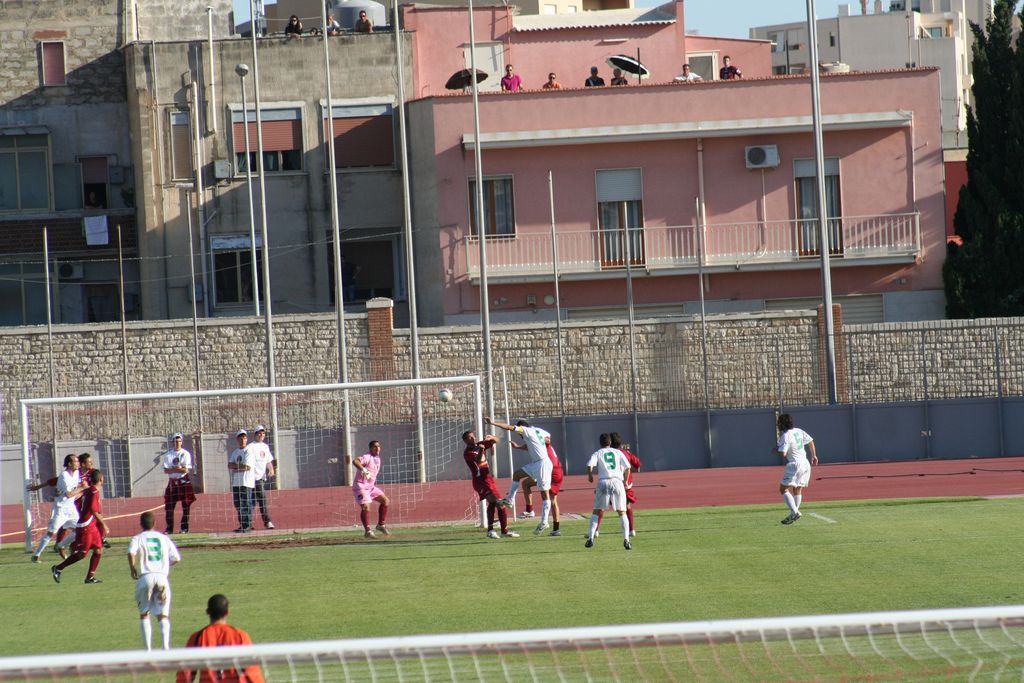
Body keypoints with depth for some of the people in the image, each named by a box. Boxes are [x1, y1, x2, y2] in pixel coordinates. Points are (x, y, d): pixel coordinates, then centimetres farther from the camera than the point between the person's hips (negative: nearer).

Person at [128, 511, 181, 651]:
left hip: (145, 577, -2)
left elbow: (131, 552, -15)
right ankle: (166, 646, -18)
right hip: (162, 576, 2)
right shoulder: (164, 538, 15)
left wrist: (132, 568, -1)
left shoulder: (137, 538, 6)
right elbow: (176, 558, 11)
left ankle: (148, 648, 4)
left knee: (144, 614, 13)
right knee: (163, 615, 4)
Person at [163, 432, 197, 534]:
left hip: (184, 481, -2)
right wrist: (178, 469, -13)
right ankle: (169, 528, 7)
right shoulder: (168, 455, 6)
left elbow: (186, 470, -9)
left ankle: (184, 528, 4)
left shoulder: (185, 454, -1)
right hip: (172, 482, 2)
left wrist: (172, 469, -9)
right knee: (169, 506, 0)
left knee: (186, 506, -3)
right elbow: (166, 470, -1)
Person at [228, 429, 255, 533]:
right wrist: (240, 466, -9)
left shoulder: (248, 451, -4)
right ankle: (242, 525, 15)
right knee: (238, 504, 8)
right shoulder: (235, 452, 18)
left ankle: (247, 525, -9)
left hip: (246, 482, -7)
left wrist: (235, 466, -2)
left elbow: (247, 467, -13)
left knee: (246, 504, -9)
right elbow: (230, 466, 8)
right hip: (236, 482, 7)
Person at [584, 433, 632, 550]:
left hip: (603, 482, -1)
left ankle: (591, 538, 1)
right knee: (622, 512, 8)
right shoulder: (618, 452, 14)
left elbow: (590, 465, -7)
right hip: (617, 481, 1)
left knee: (596, 511, 11)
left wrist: (590, 475, 12)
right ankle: (626, 539, -5)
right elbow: (627, 467, 4)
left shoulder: (598, 453, 11)